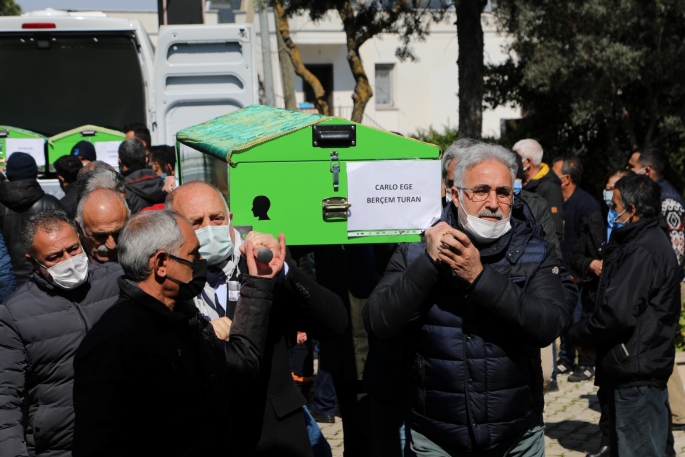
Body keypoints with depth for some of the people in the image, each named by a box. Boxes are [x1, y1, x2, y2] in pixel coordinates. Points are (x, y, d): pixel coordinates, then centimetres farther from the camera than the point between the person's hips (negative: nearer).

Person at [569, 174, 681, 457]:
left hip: (637, 374, -11)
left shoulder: (643, 251, -19)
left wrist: (578, 333, -9)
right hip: (636, 371, 11)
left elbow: (618, 313, -25)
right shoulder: (651, 243, 15)